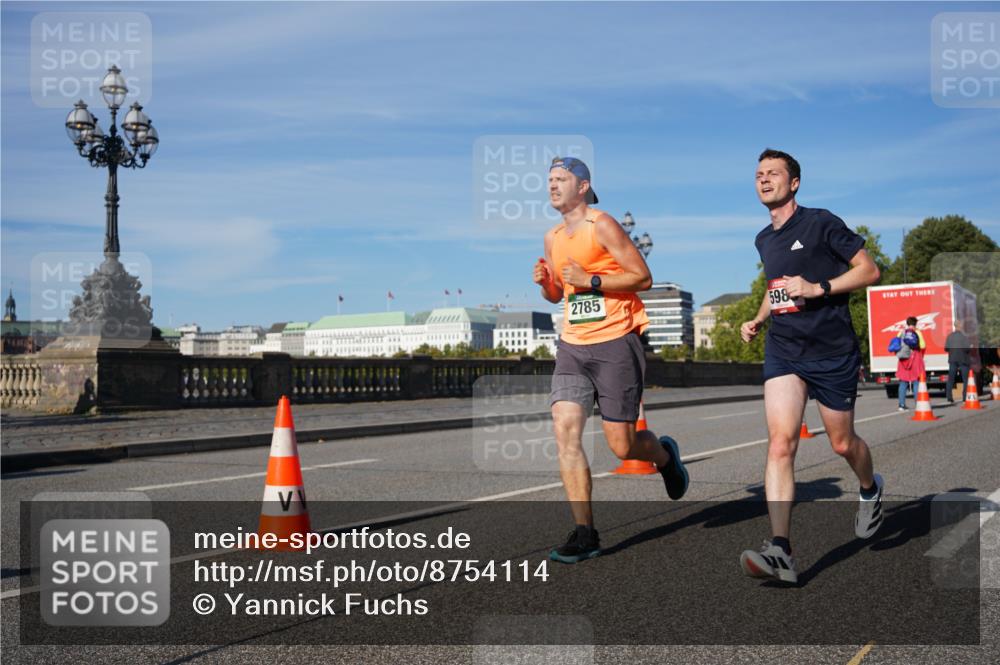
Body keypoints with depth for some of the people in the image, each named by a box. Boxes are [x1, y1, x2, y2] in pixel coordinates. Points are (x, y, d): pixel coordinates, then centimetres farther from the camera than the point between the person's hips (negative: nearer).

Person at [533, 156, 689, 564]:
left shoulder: (602, 225, -6)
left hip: (615, 344, -6)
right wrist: (545, 282, 2)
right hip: (572, 347, 6)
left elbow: (643, 277, -10)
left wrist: (591, 280, -18)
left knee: (622, 446, -2)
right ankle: (585, 533, -5)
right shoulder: (552, 238, 14)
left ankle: (664, 454, 35)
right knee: (564, 431, -11)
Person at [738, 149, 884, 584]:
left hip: (832, 350, -4)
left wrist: (817, 288, -18)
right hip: (782, 348, 4)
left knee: (841, 443, 10)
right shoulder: (764, 240, 14)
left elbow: (869, 270, -6)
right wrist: (759, 319, 14)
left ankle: (871, 489, 46)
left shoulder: (821, 222, -5)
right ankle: (780, 551, -20)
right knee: (780, 442, -14)